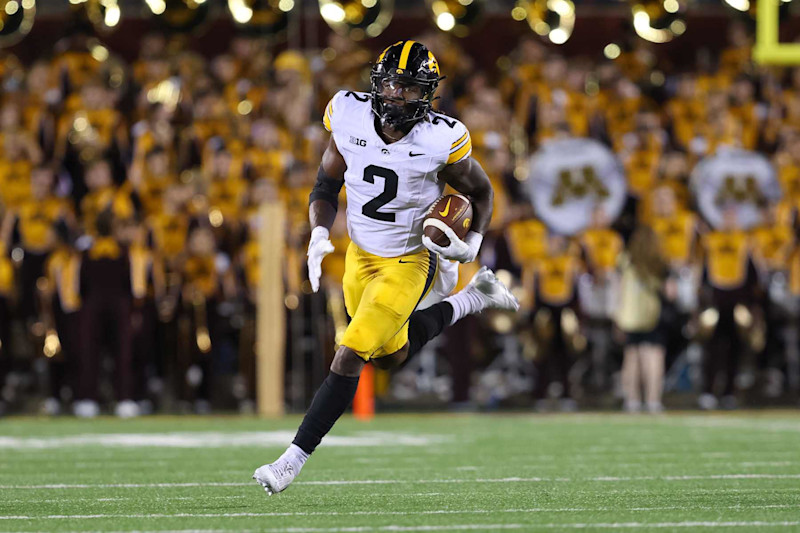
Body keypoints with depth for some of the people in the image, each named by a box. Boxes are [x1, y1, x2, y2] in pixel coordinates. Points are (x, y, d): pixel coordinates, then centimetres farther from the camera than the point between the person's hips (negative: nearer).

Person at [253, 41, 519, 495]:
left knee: (350, 358, -13)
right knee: (392, 356, 22)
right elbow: (326, 188, -1)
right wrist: (319, 235, -18)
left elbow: (481, 191, -3)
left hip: (407, 263, -5)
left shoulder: (440, 142, -22)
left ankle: (296, 457, -4)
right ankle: (471, 299, 41)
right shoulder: (351, 120, -15)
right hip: (361, 256, 5)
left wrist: (473, 243, -17)